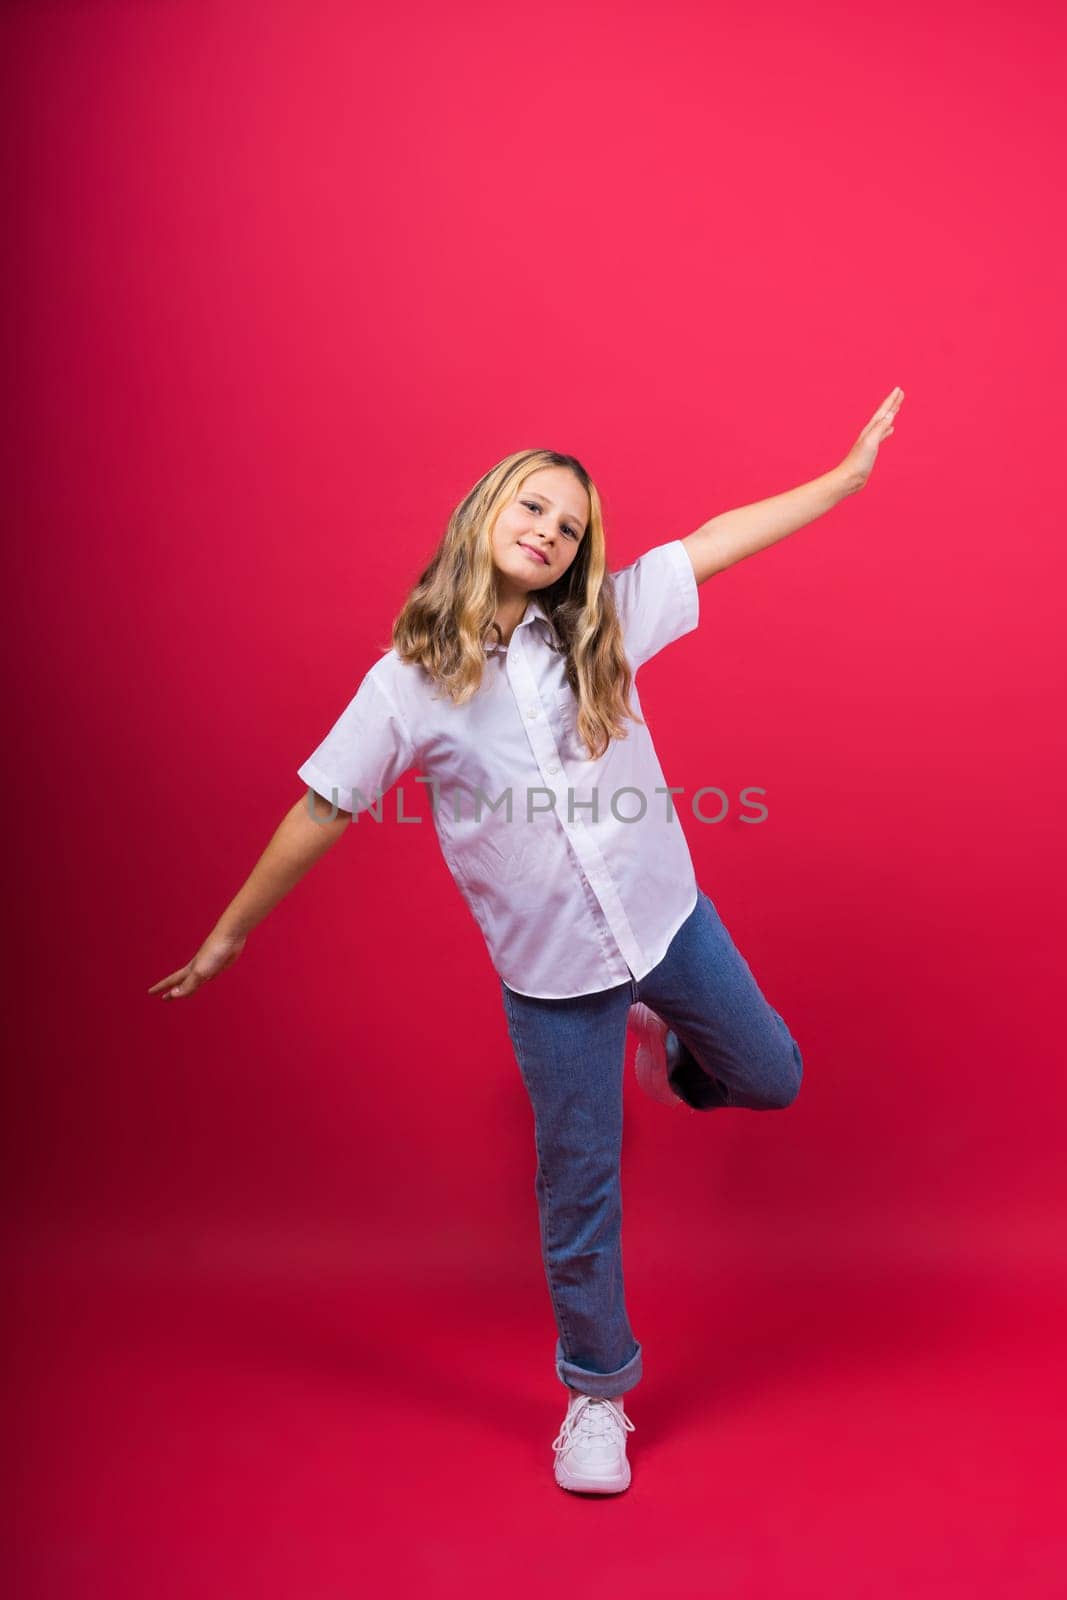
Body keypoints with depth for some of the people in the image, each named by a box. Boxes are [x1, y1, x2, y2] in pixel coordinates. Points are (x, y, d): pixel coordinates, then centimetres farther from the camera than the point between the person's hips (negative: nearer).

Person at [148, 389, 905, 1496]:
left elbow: (721, 539, 2)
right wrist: (227, 935, 2)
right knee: (578, 1186, 9)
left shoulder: (602, 624, -1)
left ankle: (664, 1048, 51)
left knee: (770, 1079, 18)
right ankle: (597, 1392, 32)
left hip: (667, 917, 3)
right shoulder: (408, 680, -8)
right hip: (548, 968, -3)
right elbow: (321, 812, -3)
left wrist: (850, 473, 5)